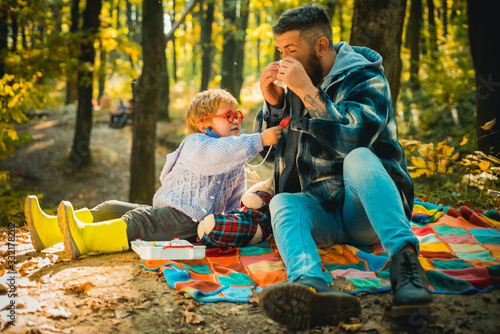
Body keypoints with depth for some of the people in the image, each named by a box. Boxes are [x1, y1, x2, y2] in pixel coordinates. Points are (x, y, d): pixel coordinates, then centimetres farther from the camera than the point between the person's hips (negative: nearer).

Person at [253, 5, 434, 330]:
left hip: (370, 207, -4)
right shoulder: (294, 85, 13)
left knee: (357, 158, -33)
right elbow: (272, 152, 17)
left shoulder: (365, 78, -3)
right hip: (322, 211, 4)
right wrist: (273, 104, 1)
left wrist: (308, 92, -23)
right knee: (282, 203, -28)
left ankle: (405, 260, -47)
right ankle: (311, 285, -59)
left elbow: (355, 138, -23)